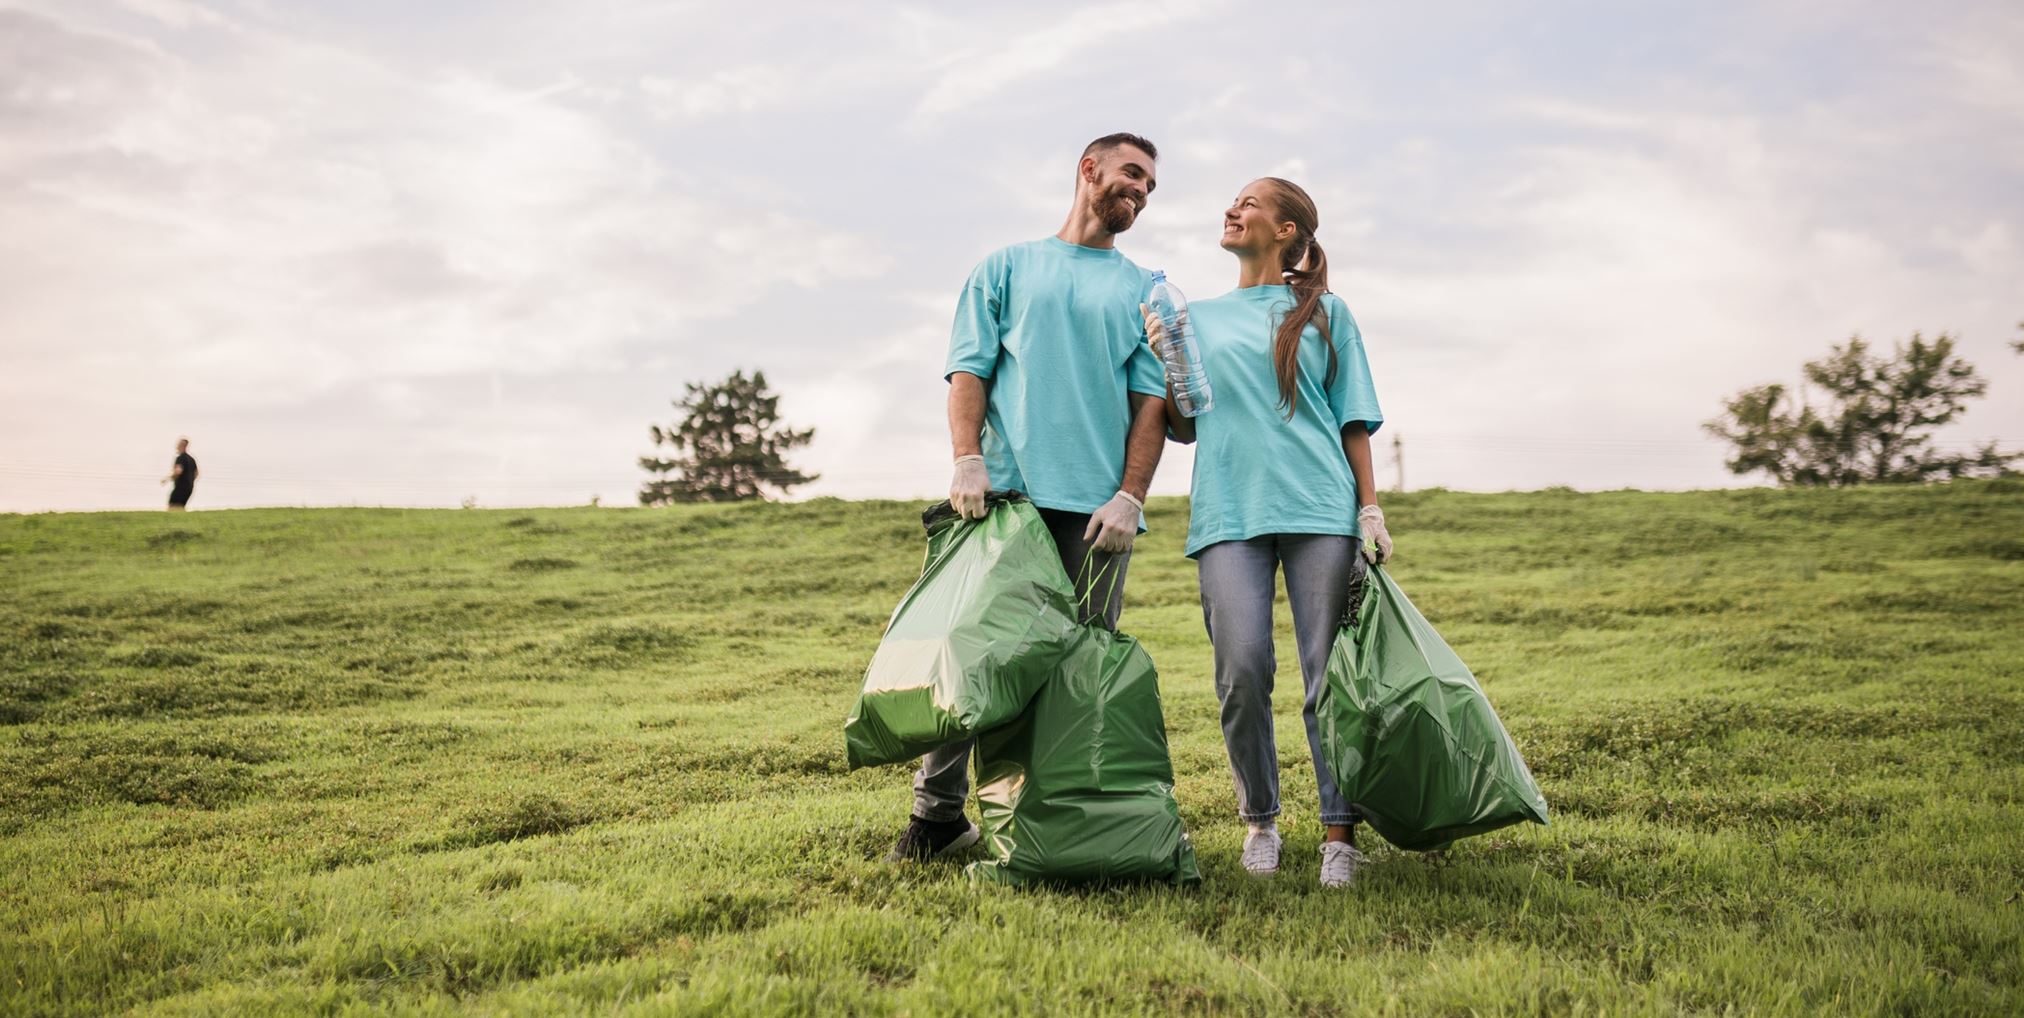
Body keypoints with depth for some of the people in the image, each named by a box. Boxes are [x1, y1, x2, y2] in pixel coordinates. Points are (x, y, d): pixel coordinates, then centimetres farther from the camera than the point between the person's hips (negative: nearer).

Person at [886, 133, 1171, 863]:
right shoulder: (1007, 268, 17)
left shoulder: (1145, 291, 18)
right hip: (1005, 493, -1)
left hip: (1095, 506, 1)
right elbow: (968, 371, 7)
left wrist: (1130, 496, -5)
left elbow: (1153, 403, 8)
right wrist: (967, 460, -8)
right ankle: (937, 812, 6)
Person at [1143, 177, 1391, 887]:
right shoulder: (1197, 317, 20)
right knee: (1242, 670, -9)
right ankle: (1260, 821, 8)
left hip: (1319, 507, -1)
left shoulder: (1323, 314, 15)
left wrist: (1370, 510, 3)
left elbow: (1353, 420, 12)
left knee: (1329, 674, -4)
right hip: (1228, 511, 1)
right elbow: (1185, 429, 18)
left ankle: (1340, 834, 1)